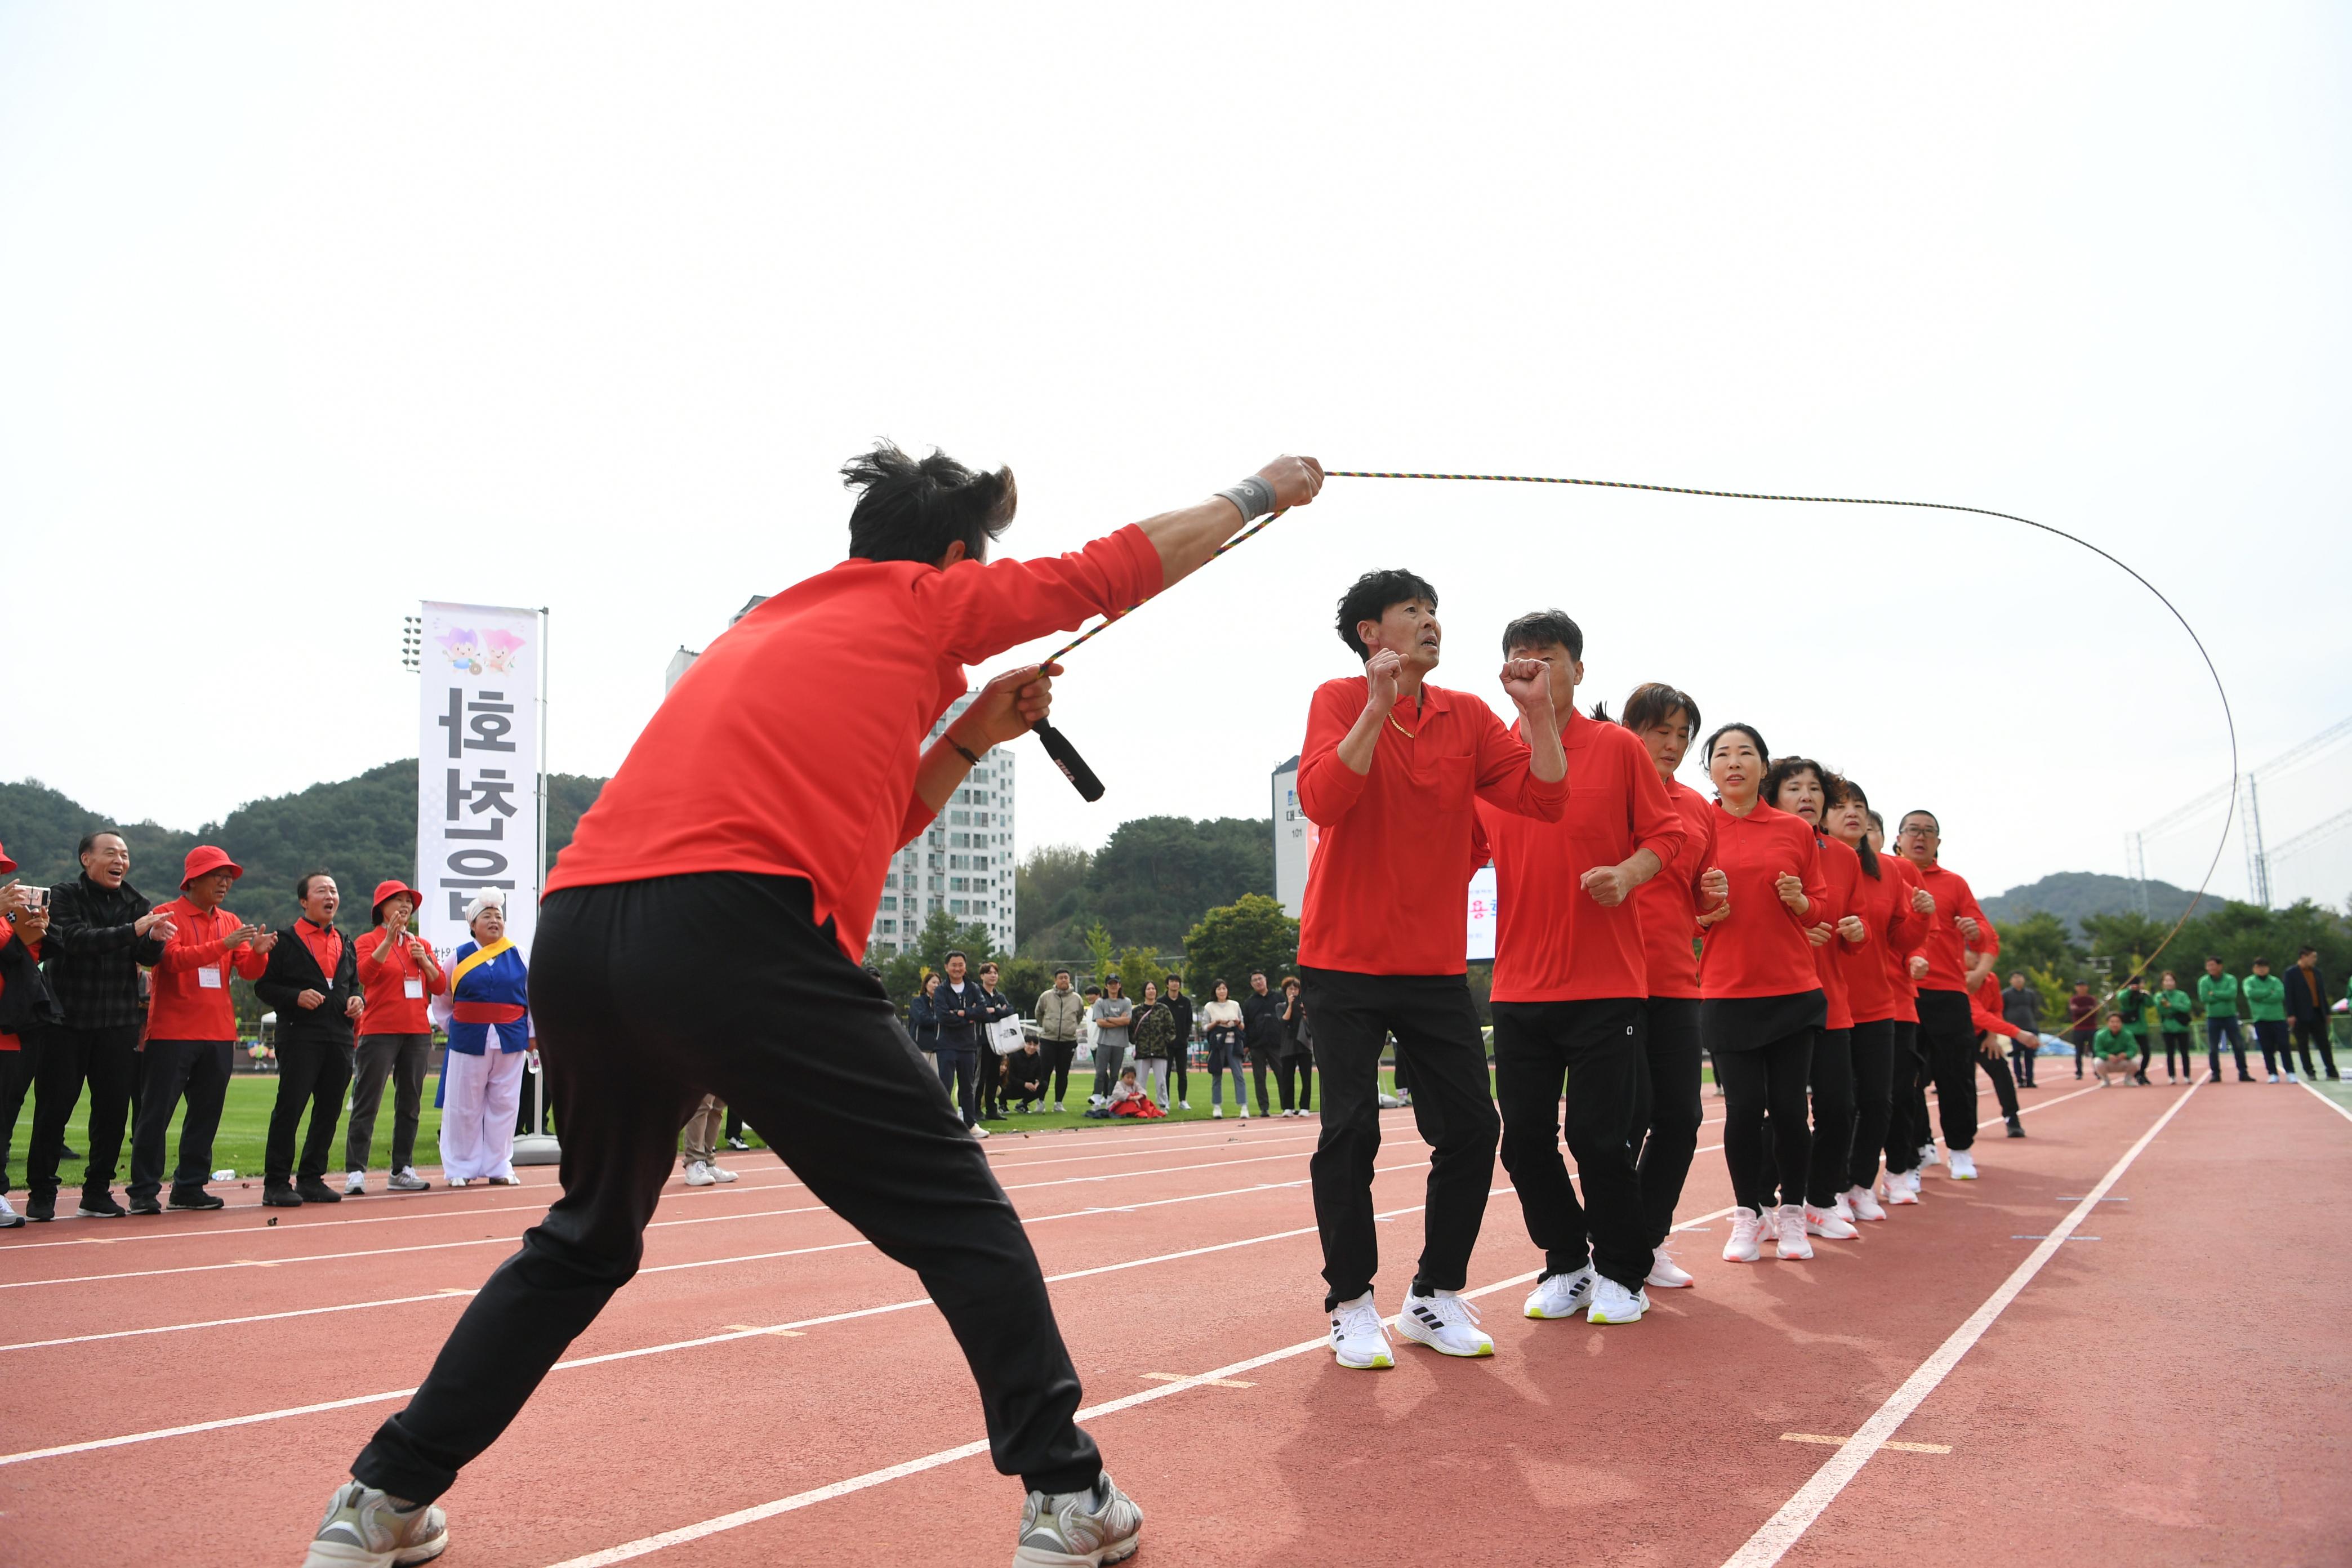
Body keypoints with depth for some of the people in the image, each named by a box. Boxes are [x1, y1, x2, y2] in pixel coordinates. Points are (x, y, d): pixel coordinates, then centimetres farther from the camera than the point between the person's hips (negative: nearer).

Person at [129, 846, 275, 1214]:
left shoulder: (230, 922, 14)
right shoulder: (168, 916, -2)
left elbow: (249, 970, 5)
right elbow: (173, 958, -19)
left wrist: (258, 952, -17)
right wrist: (223, 944, -27)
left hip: (219, 1033, 6)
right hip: (172, 1031, -6)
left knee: (207, 1114, 8)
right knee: (156, 1113, -2)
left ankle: (190, 1187, 15)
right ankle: (144, 1191, 3)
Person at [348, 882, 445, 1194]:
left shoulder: (421, 944, 16)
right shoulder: (368, 941, 2)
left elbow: (440, 987, 11)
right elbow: (365, 973, -18)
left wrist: (425, 961, -5)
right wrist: (390, 939, -26)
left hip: (418, 1032, 6)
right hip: (379, 1031, -5)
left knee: (410, 1104, 7)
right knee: (367, 1103, -7)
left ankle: (402, 1171, 13)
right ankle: (355, 1171, -7)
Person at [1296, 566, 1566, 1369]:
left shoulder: (1468, 716, 7)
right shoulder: (1340, 701, -4)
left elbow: (1544, 799, -1)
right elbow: (1321, 800, -22)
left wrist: (1539, 711, -12)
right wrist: (1379, 706, -27)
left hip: (1436, 965, 4)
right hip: (1346, 962, -4)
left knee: (1472, 1128, 3)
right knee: (1351, 1132, -4)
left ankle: (1434, 1297, 18)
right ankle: (1351, 1304, 10)